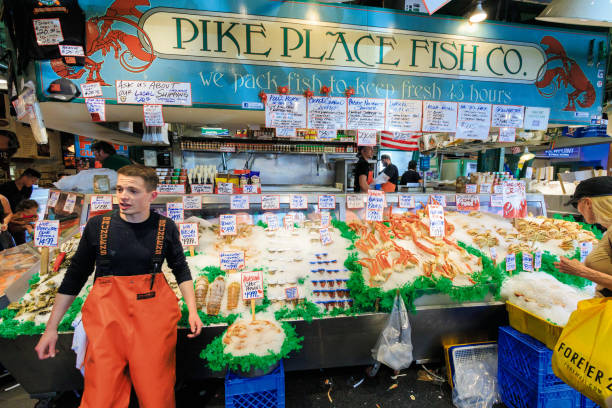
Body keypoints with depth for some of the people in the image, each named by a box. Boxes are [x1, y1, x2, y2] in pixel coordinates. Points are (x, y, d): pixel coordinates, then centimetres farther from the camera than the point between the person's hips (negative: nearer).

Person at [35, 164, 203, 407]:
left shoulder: (165, 227, 0)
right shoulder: (97, 225, 1)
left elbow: (181, 269, 10)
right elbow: (75, 276, 10)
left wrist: (193, 311, 1)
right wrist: (51, 328, 11)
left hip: (154, 308, 0)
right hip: (107, 309, 1)